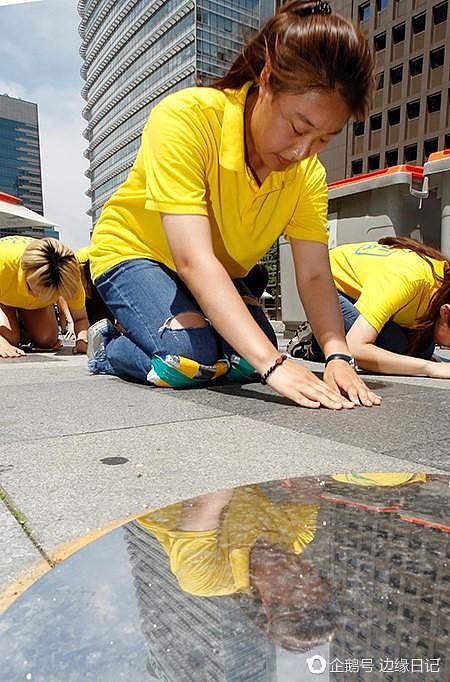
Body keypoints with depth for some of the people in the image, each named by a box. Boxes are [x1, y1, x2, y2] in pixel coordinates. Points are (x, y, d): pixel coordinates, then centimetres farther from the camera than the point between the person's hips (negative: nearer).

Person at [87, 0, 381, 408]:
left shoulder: (309, 174, -12)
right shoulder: (186, 118, -30)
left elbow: (314, 275, -17)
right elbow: (194, 261, -39)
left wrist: (337, 354, -36)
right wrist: (274, 364, -45)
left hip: (217, 279, 6)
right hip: (134, 252, -5)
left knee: (249, 361, -17)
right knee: (191, 359, -29)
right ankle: (107, 346, 4)